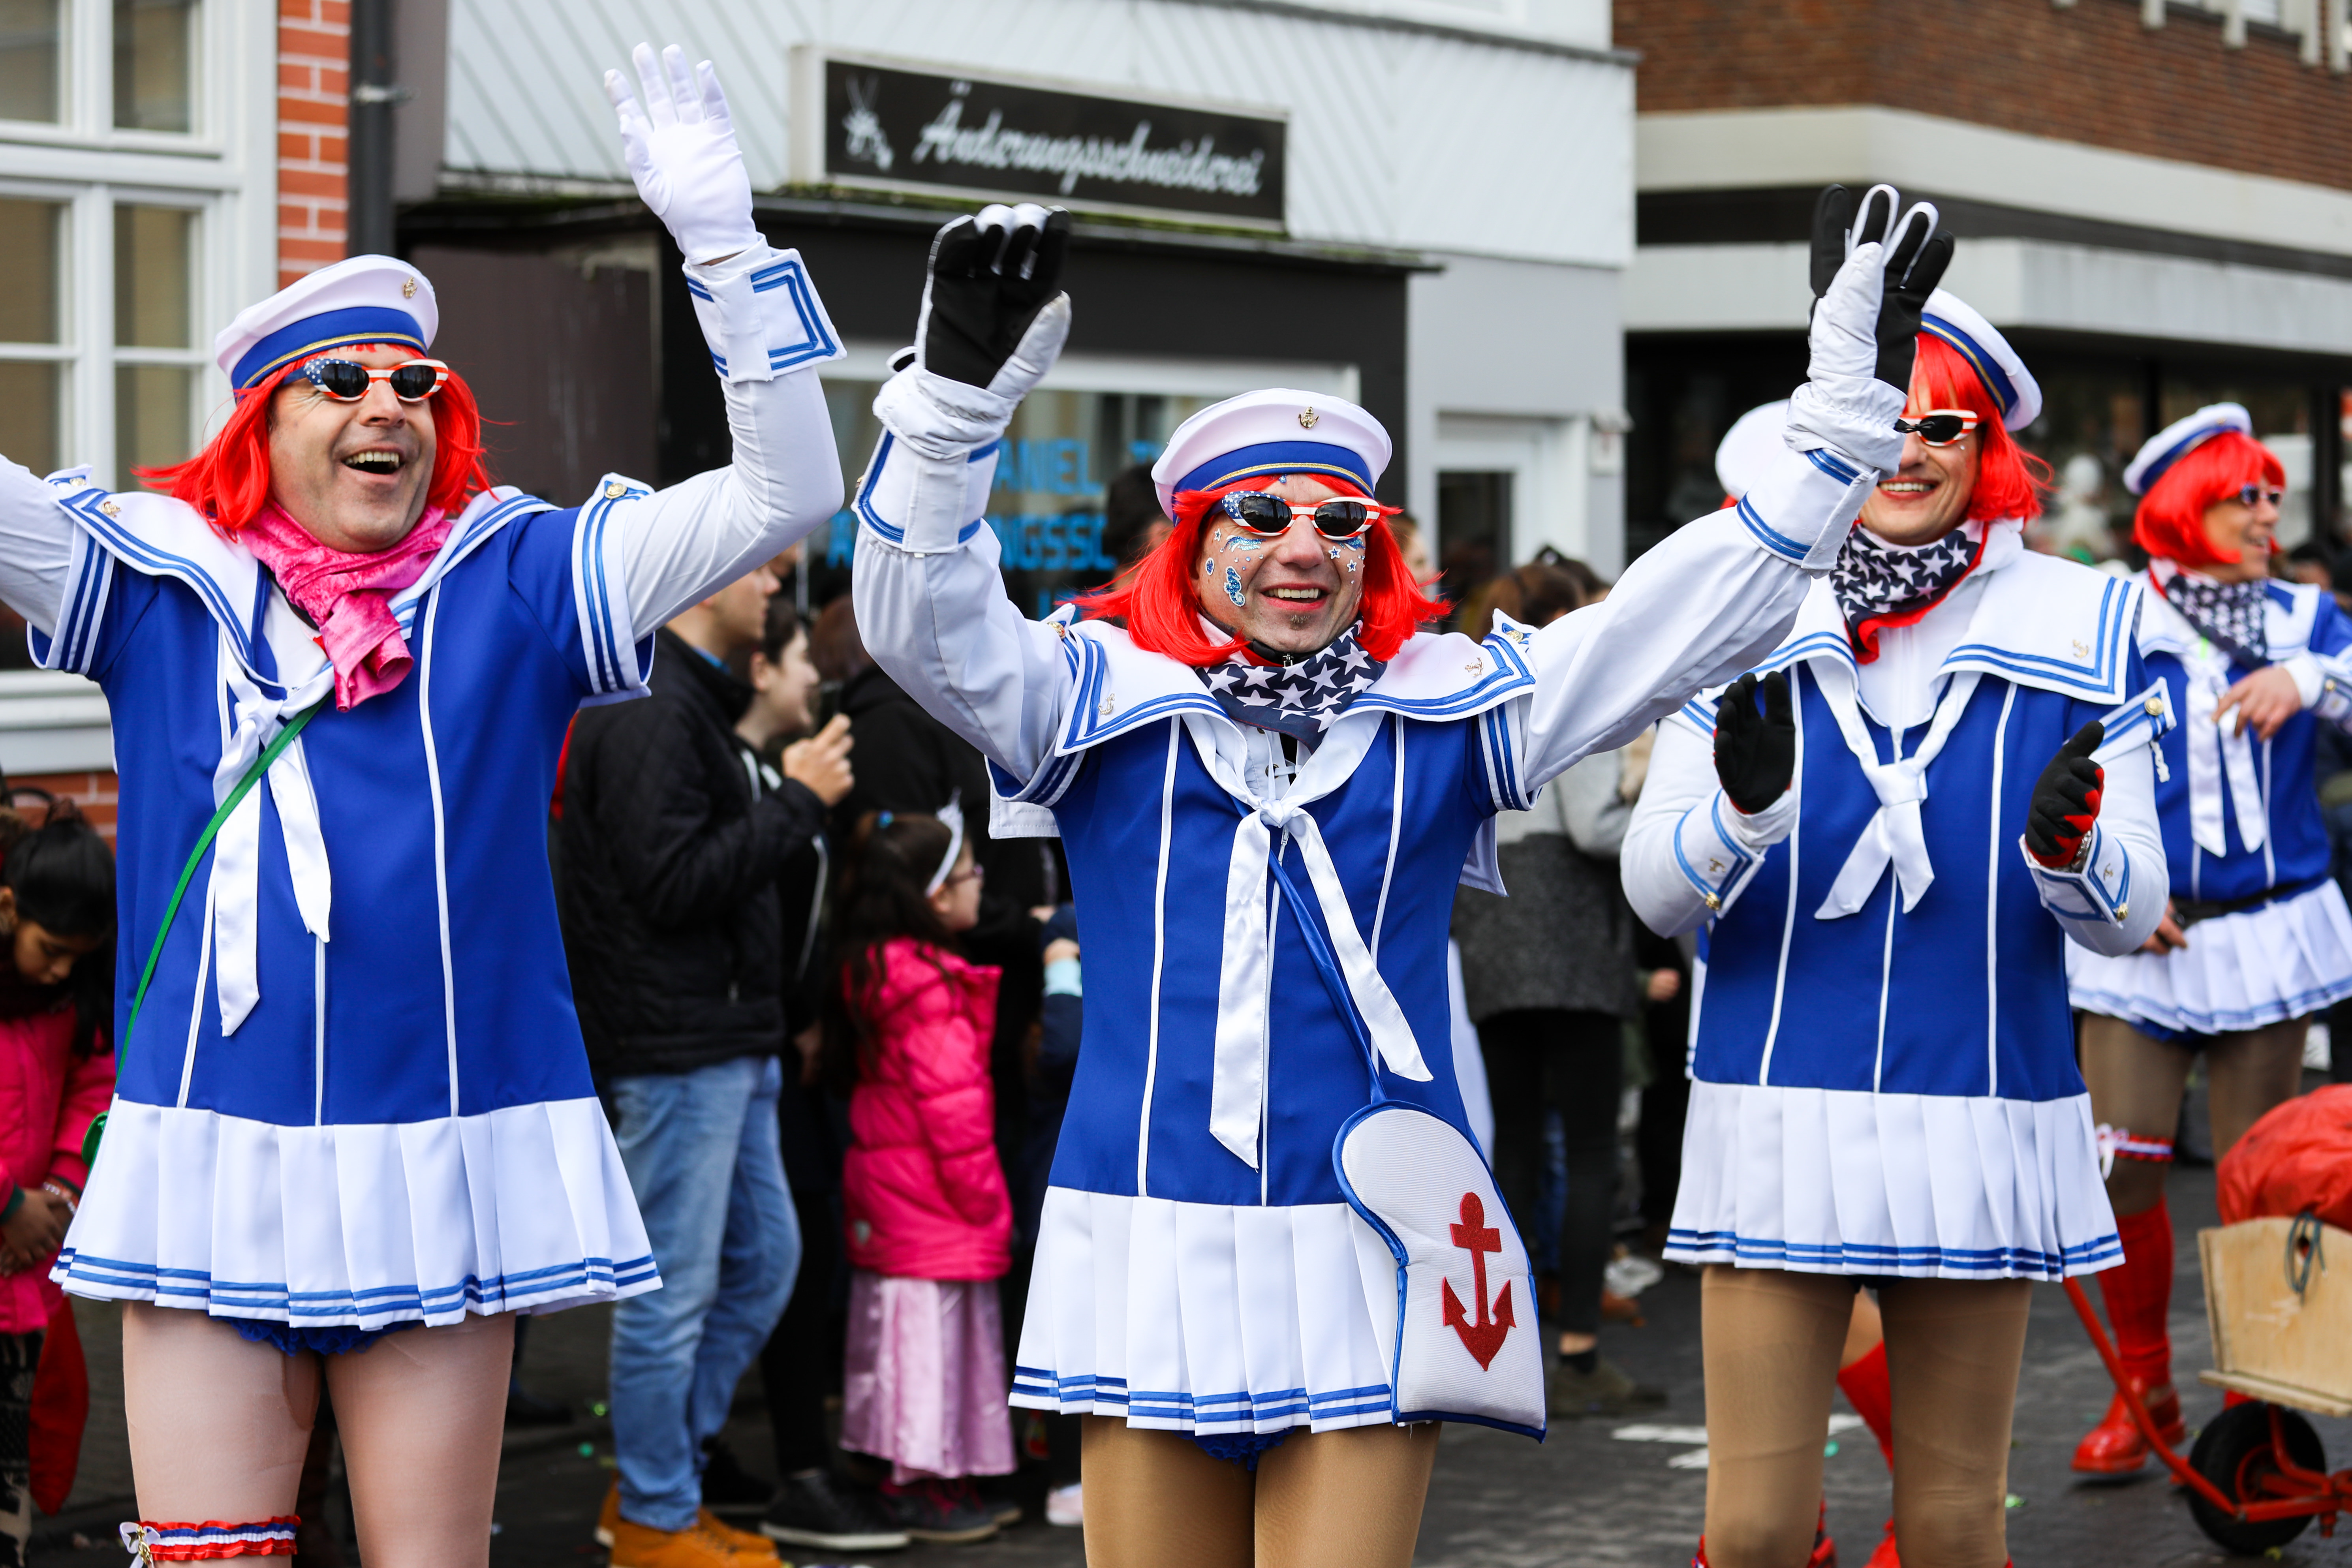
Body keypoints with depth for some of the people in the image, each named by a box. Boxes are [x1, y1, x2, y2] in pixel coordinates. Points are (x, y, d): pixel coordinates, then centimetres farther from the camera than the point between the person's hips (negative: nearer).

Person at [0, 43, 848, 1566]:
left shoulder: (518, 582, 3)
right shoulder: (156, 579, 6)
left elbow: (786, 491, -3)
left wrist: (724, 241, -13)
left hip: (446, 1167, 0)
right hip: (211, 1162, 0)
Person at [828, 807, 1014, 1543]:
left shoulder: (873, 972, 10)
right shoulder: (929, 986, -20)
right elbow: (953, 1102, -21)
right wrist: (983, 1199, -14)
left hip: (888, 1191, 10)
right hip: (931, 1204, -10)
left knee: (904, 1328, 14)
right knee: (928, 1333, -3)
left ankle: (923, 1479, 22)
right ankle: (919, 1490, 3)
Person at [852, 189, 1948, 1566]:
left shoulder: (1454, 703, 9)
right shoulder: (1105, 696, 5)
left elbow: (1702, 611, 7)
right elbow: (923, 620, -9)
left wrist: (1847, 401, 2)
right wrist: (957, 392, -23)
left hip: (1372, 1256, 0)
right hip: (1153, 1247, 0)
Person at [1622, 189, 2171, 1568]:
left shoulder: (2080, 629, 4)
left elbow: (2132, 915, 1)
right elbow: (1655, 893, -2)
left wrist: (2068, 846, -21)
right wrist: (1741, 803, -23)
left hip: (1983, 1124, 1)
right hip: (1774, 1124, 0)